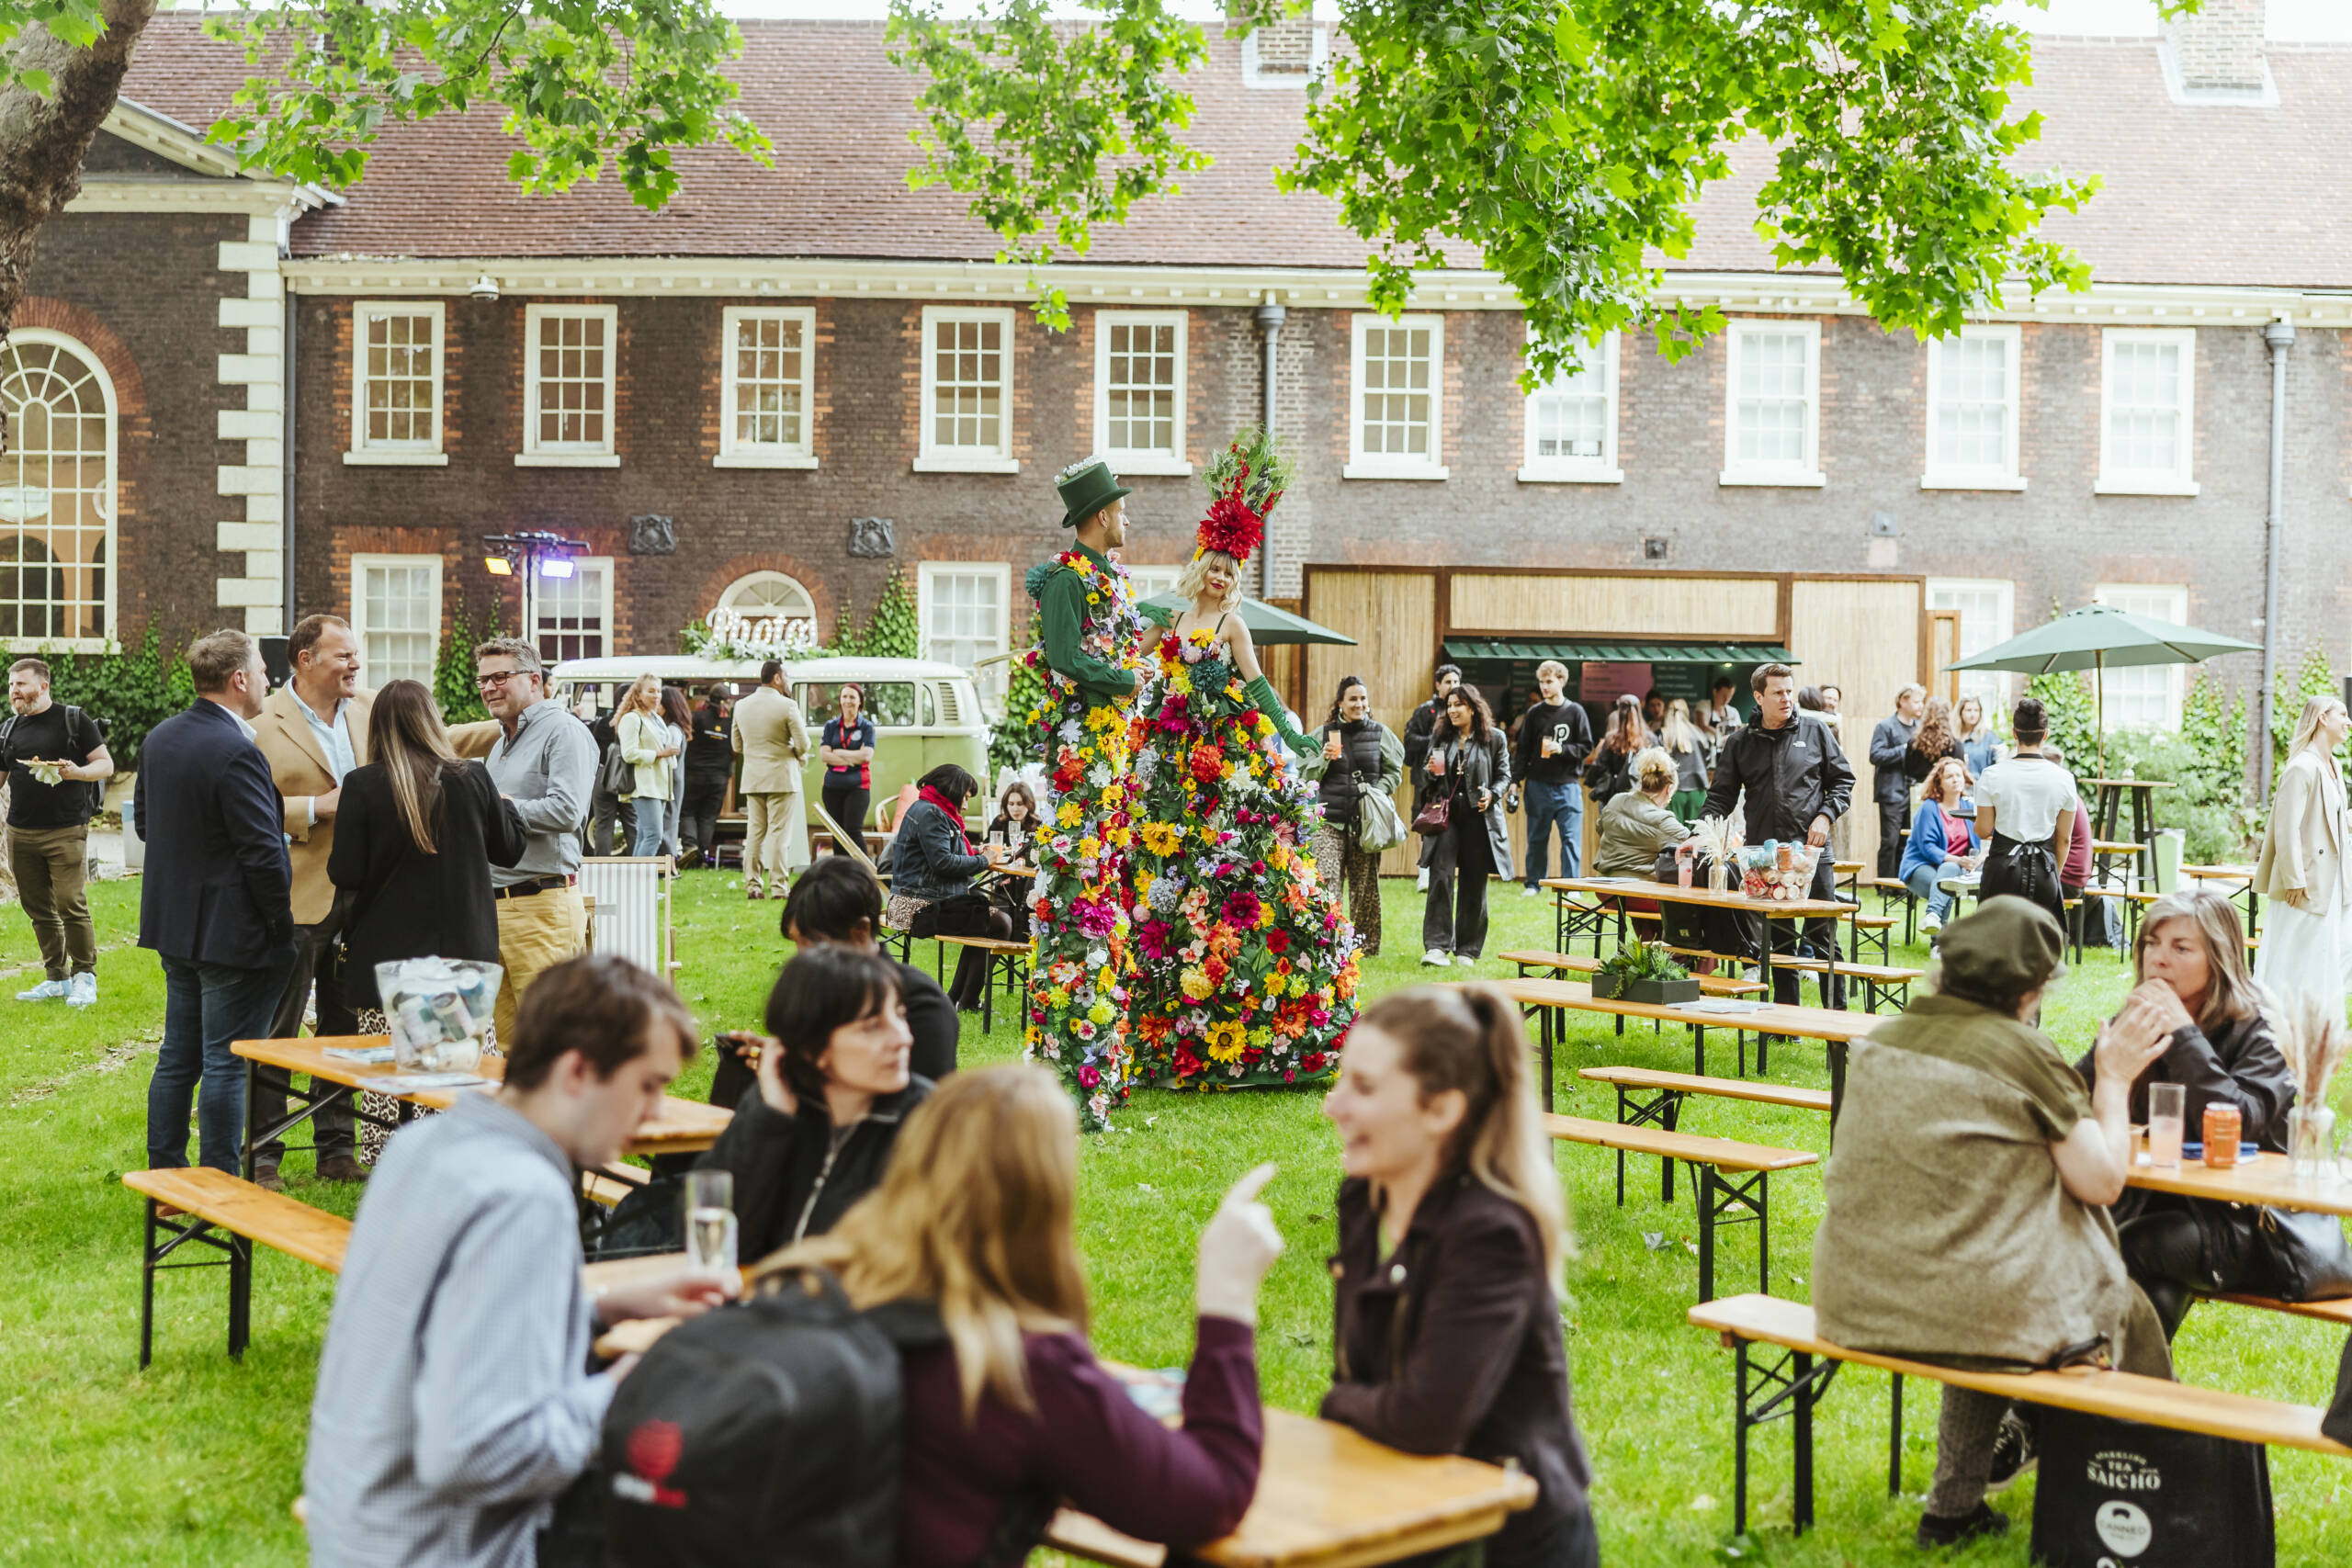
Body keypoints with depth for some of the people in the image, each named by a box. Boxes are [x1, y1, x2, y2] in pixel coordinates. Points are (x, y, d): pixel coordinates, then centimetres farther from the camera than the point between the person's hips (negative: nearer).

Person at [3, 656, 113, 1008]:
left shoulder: (74, 721, 0)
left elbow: (106, 764, 0)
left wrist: (77, 772, -19)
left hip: (66, 830, -5)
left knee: (72, 905, -9)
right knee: (38, 909, 8)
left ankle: (85, 977, 2)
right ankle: (56, 979, 16)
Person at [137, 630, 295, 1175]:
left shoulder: (159, 738, 6)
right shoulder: (236, 752, -22)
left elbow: (143, 818, 17)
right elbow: (263, 852, -22)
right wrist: (281, 921, -11)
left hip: (173, 924, 9)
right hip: (230, 930, -9)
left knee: (177, 1057, 18)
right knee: (225, 1064, -1)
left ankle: (165, 1177, 26)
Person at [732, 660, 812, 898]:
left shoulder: (741, 706, 5)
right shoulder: (787, 706, -11)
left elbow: (736, 745, 12)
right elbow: (803, 745, -12)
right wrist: (799, 754, 9)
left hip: (752, 778, 5)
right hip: (781, 777, -5)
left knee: (754, 833, 10)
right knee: (780, 834, -1)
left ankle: (752, 885, 10)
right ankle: (778, 886, -1)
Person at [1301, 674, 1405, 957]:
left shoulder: (1380, 733, 9)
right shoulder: (1324, 733, 7)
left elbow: (1394, 772, 13)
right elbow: (1305, 773, 9)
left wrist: (1376, 792, -5)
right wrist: (1323, 760, -10)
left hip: (1366, 819, 1)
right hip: (1331, 819, -1)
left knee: (1365, 885, 4)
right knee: (1325, 880, -15)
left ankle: (1366, 945, 16)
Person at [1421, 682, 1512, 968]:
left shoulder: (1494, 738, 3)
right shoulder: (1441, 738, 12)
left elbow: (1504, 775, 6)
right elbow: (1427, 773, 21)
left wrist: (1492, 795, -13)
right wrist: (1432, 772, -2)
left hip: (1478, 817, -2)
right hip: (1446, 814, 2)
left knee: (1473, 884, 4)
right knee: (1441, 876, -12)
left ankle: (1467, 950, 13)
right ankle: (1437, 946, -13)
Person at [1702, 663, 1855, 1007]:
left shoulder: (1815, 731, 5)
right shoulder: (1740, 743, 8)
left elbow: (1843, 779, 9)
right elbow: (1721, 796, 9)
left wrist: (1825, 816, -6)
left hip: (1811, 851, -2)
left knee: (1823, 938, 0)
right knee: (1777, 942, 8)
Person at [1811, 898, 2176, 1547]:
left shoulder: (1880, 1041, 6)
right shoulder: (2025, 1053, -11)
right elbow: (2103, 1180, -6)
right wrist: (2115, 1079, 6)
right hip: (1968, 1308, -6)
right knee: (2120, 1309, 21)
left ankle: (1954, 1506, 40)